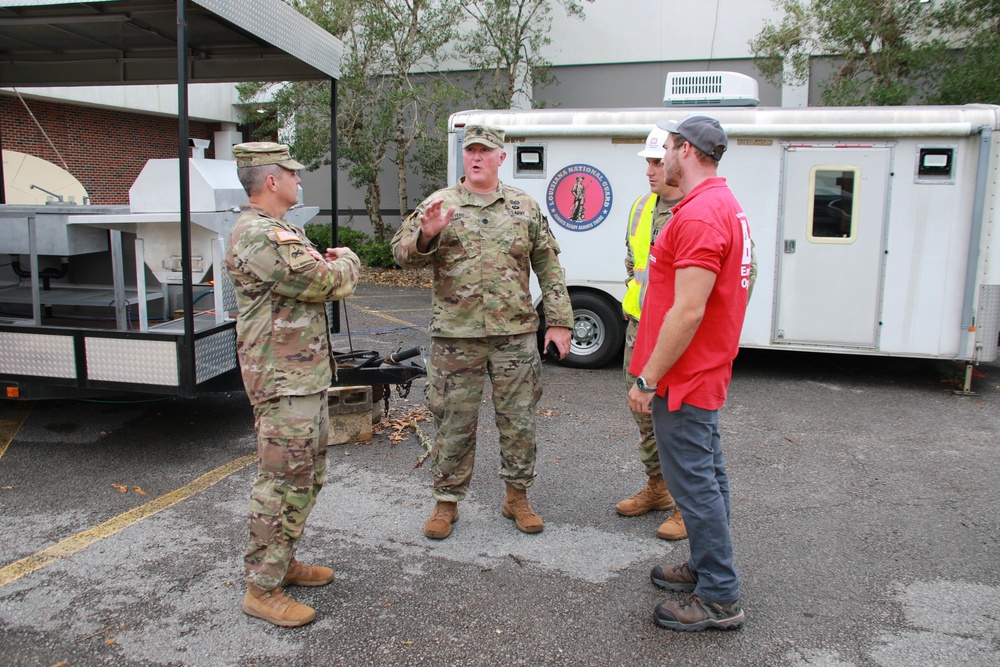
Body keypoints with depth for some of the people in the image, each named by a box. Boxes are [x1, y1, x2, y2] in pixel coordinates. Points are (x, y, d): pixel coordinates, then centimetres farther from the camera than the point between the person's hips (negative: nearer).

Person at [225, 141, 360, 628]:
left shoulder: (281, 231, 18)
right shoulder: (257, 237, -19)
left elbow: (320, 276, 21)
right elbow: (327, 283, -22)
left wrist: (333, 266, -1)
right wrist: (347, 260, 0)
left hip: (307, 375, 11)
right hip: (283, 381, -11)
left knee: (307, 477, 18)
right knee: (283, 483, -3)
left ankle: (282, 561, 33)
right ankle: (262, 588, 9)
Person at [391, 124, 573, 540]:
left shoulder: (525, 207, 9)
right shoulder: (440, 204, 4)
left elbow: (549, 267, 10)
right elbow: (402, 254, -1)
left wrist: (559, 321, 4)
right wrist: (426, 234, -22)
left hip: (515, 334, 2)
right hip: (455, 334, -1)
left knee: (519, 420, 9)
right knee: (453, 422, 6)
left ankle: (517, 497, 27)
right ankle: (447, 501, 23)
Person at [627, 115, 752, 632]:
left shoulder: (699, 215, -22)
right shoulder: (726, 205, 13)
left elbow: (688, 311, -26)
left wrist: (647, 379, -19)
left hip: (683, 376, -11)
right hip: (706, 372, 11)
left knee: (694, 483, -1)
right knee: (706, 475, 19)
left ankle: (719, 599, 10)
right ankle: (706, 568, 34)